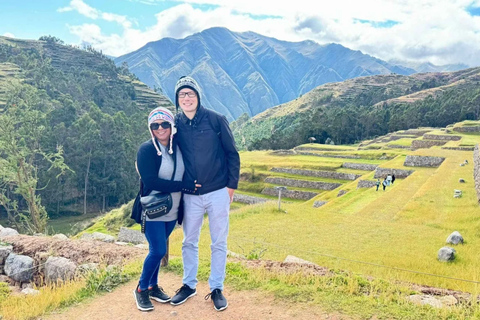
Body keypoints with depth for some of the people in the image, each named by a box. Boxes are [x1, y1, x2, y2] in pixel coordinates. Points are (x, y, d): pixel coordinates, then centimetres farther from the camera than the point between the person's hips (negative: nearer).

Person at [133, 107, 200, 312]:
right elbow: (151, 181, -23)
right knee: (158, 251, -6)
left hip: (172, 210, 5)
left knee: (158, 250, 14)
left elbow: (185, 173, 13)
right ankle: (141, 289, 15)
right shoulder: (146, 150, -15)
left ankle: (153, 286, 32)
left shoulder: (178, 147, 1)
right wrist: (184, 186, -23)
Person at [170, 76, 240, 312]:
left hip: (218, 193, -2)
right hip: (190, 195, 2)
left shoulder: (216, 120, -8)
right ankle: (189, 285, 32)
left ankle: (216, 288, 25)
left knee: (219, 243, 9)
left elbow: (232, 154, -3)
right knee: (189, 242, 14)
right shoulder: (176, 125, -1)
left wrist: (232, 185, -5)